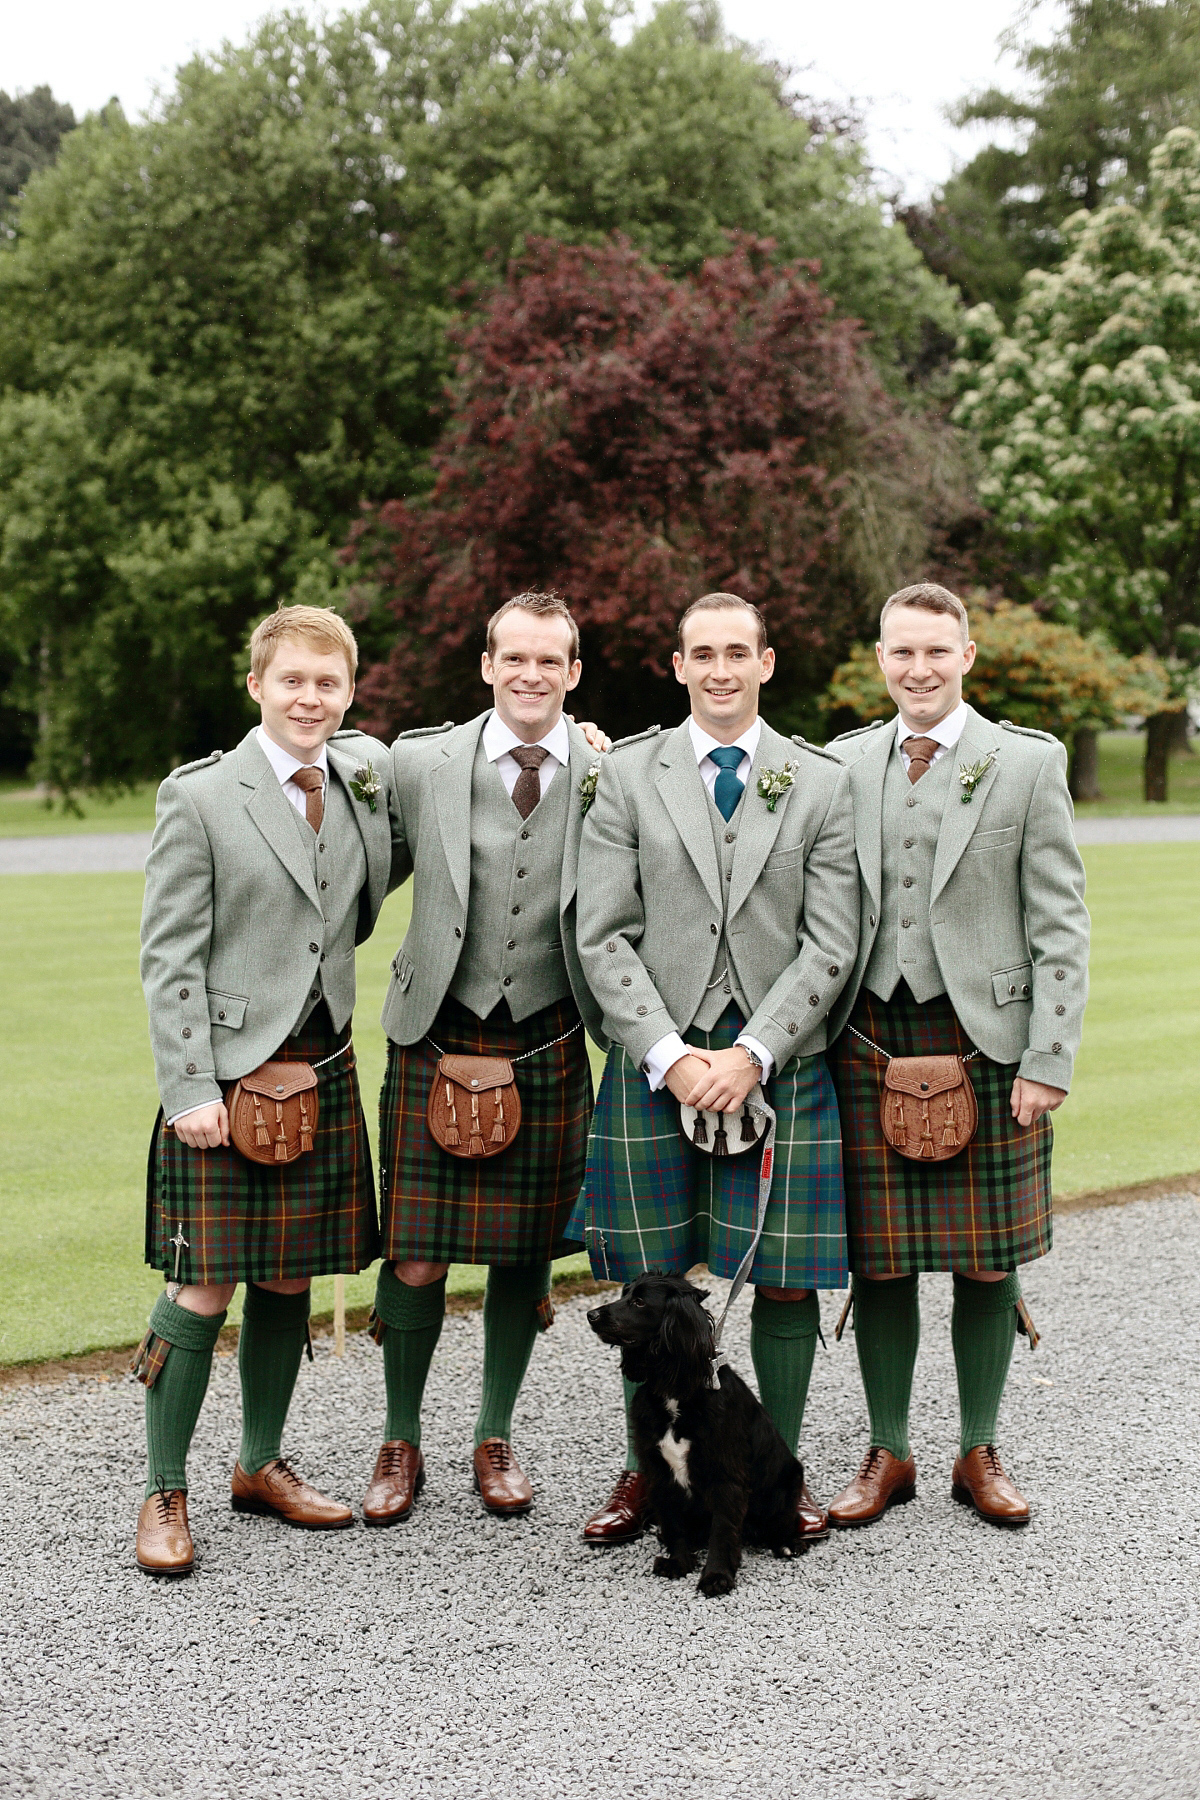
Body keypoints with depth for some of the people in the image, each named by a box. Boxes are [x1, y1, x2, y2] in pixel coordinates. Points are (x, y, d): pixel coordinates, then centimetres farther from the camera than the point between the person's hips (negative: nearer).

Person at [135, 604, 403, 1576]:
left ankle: (262, 1464, 28)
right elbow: (169, 956, -7)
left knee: (290, 1279, 12)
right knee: (206, 1287, -4)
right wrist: (189, 1087, -14)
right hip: (228, 1070, -5)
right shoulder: (200, 796, -6)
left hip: (325, 1065, 5)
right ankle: (166, 1494, 9)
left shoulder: (366, 773, 8)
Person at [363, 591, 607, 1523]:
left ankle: (496, 1440, 30)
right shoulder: (420, 762, -2)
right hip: (438, 1039, -1)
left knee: (525, 1253, 11)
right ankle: (401, 1445, 22)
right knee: (414, 1260, 1)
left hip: (550, 1047, 1)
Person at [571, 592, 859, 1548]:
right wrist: (670, 1055, -11)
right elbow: (604, 938, 0)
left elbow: (831, 944, 0)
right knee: (650, 1282, 6)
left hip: (778, 1064, 0)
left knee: (786, 1281, 2)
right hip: (655, 1062, 0)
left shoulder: (821, 782, 5)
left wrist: (751, 1054, -11)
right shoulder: (627, 776, 4)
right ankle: (648, 1473, 21)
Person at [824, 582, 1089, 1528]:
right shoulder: (843, 764, 8)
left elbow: (1060, 926, -2)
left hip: (984, 1039, -2)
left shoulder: (1029, 762, 1)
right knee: (878, 1262, 6)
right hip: (869, 1040, 2)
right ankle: (888, 1454, 21)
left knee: (987, 1263, 5)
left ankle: (980, 1452, 22)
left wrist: (1049, 1061, -8)